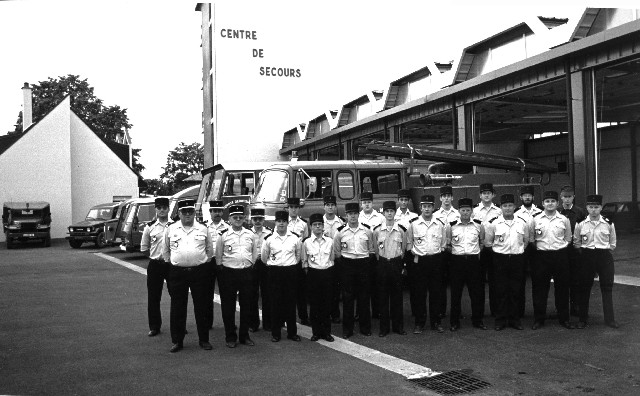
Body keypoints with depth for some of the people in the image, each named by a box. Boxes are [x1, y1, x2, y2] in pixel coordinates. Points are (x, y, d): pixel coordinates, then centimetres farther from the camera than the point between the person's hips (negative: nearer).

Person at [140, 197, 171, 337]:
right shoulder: (150, 227, 3)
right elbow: (144, 249, 11)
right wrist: (156, 256, 6)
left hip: (172, 264, -1)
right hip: (155, 266, 1)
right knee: (153, 297, 7)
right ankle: (154, 327, 20)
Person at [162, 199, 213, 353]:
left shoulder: (203, 229, 5)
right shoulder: (171, 230, 6)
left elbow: (209, 251, 13)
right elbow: (166, 251, 15)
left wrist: (204, 263, 7)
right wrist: (171, 263, 8)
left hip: (199, 272, 0)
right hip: (177, 272, 0)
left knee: (201, 307, 6)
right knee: (177, 308, 5)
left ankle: (203, 340, 17)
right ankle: (177, 341, 16)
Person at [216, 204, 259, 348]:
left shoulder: (251, 235, 6)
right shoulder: (223, 235, -1)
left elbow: (254, 254, 15)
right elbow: (218, 256, 5)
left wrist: (250, 265, 10)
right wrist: (222, 269, 3)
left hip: (247, 273, 2)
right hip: (228, 273, -2)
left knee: (246, 306, 8)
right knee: (228, 306, 4)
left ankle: (244, 335, 21)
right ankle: (230, 337, 16)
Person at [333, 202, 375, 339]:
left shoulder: (367, 230, 2)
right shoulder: (340, 232, -1)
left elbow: (371, 249, 12)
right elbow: (336, 251, 8)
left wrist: (369, 259, 4)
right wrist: (342, 262, 4)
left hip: (363, 264, 1)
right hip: (347, 265, -1)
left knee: (364, 297, 6)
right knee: (347, 297, 3)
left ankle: (365, 327, 19)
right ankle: (347, 329, 13)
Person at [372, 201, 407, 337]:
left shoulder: (402, 230, -2)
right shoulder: (377, 230, -2)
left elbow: (403, 249, 7)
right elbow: (375, 249, 7)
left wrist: (398, 262, 7)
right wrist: (380, 261, 6)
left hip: (396, 263, 0)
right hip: (382, 263, 0)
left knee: (397, 295, 5)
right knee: (382, 296, 4)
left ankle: (398, 326, 18)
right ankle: (384, 327, 13)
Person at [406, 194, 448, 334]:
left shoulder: (440, 224, 4)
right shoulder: (413, 223, -1)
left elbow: (443, 244, 13)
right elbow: (409, 243, 8)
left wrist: (437, 256, 5)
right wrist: (414, 254, 0)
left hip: (436, 260, 1)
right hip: (419, 260, -1)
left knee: (435, 292, 7)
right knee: (419, 293, 2)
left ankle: (436, 322, 18)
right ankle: (419, 323, 12)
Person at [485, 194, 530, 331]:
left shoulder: (522, 222, 4)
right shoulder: (493, 223, -2)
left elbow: (526, 241, 17)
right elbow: (487, 242, 6)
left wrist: (518, 249, 7)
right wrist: (499, 248, 1)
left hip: (518, 258, 2)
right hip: (500, 259, -2)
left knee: (516, 290, 6)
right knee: (500, 290, 2)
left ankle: (515, 319, 17)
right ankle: (500, 320, 11)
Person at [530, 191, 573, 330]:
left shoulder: (564, 220, 4)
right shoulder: (536, 220, 2)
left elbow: (568, 239, 12)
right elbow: (530, 239, 9)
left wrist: (561, 249, 6)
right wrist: (538, 250, 4)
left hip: (560, 255, 1)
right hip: (541, 256, 0)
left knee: (562, 287, 6)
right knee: (539, 288, 3)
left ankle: (564, 318, 18)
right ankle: (539, 319, 13)